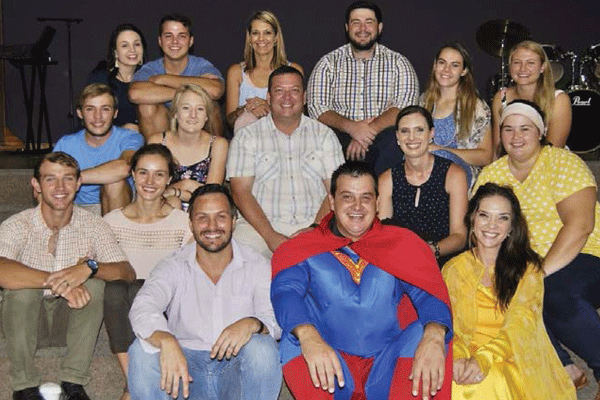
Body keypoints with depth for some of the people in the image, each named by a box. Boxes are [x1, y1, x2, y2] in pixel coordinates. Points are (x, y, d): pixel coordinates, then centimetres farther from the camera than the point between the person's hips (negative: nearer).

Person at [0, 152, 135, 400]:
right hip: (25, 319, -1)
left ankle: (73, 380, -17)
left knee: (95, 283, -25)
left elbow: (128, 274, -19)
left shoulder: (92, 226, -9)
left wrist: (89, 268, -38)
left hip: (72, 316, 2)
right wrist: (58, 282, -43)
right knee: (21, 284, -30)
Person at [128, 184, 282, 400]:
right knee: (142, 351, -26)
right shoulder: (173, 267, 1)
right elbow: (142, 308, -17)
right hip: (185, 364, 0)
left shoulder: (256, 265, 3)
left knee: (262, 348, -31)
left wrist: (252, 324, -35)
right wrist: (166, 340, -41)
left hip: (237, 367, 0)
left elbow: (277, 318, -9)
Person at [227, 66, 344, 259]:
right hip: (261, 226, -1)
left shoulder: (324, 135, 15)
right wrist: (270, 235, -14)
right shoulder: (246, 137, 10)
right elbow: (241, 192, 0)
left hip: (313, 224, 2)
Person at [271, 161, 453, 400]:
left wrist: (433, 336, -26)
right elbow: (285, 291, -9)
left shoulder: (403, 244, 13)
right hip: (332, 368, 0)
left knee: (431, 334, -26)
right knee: (294, 341, -29)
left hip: (388, 366, 1)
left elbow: (430, 295, -1)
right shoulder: (304, 249, 9)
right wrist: (308, 335, -32)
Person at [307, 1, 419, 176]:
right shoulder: (328, 63, 11)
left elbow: (405, 107, -4)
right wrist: (351, 127, -19)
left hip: (382, 137, 0)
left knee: (397, 140, -33)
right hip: (341, 136, 0)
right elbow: (317, 108, 0)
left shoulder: (398, 63, 10)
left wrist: (370, 130, -20)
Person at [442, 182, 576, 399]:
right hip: (468, 358, 2)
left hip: (512, 362, -1)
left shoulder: (528, 268, 6)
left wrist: (484, 359, -24)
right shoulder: (453, 269, 12)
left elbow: (519, 325, -7)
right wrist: (458, 358, -19)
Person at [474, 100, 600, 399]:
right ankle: (564, 369, -8)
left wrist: (542, 272, -28)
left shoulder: (563, 163, -10)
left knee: (556, 293, -34)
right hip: (527, 262, 6)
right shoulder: (491, 174, 6)